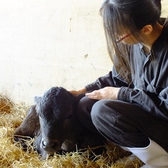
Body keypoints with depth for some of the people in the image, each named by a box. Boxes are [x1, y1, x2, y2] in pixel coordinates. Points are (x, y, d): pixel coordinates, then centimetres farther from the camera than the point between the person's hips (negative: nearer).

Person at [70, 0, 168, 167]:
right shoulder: (134, 43, -6)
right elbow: (117, 77, 11)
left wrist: (120, 94, -20)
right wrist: (83, 90, 3)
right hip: (141, 109, 8)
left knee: (103, 110, -27)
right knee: (85, 106, -3)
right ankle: (139, 148, 2)